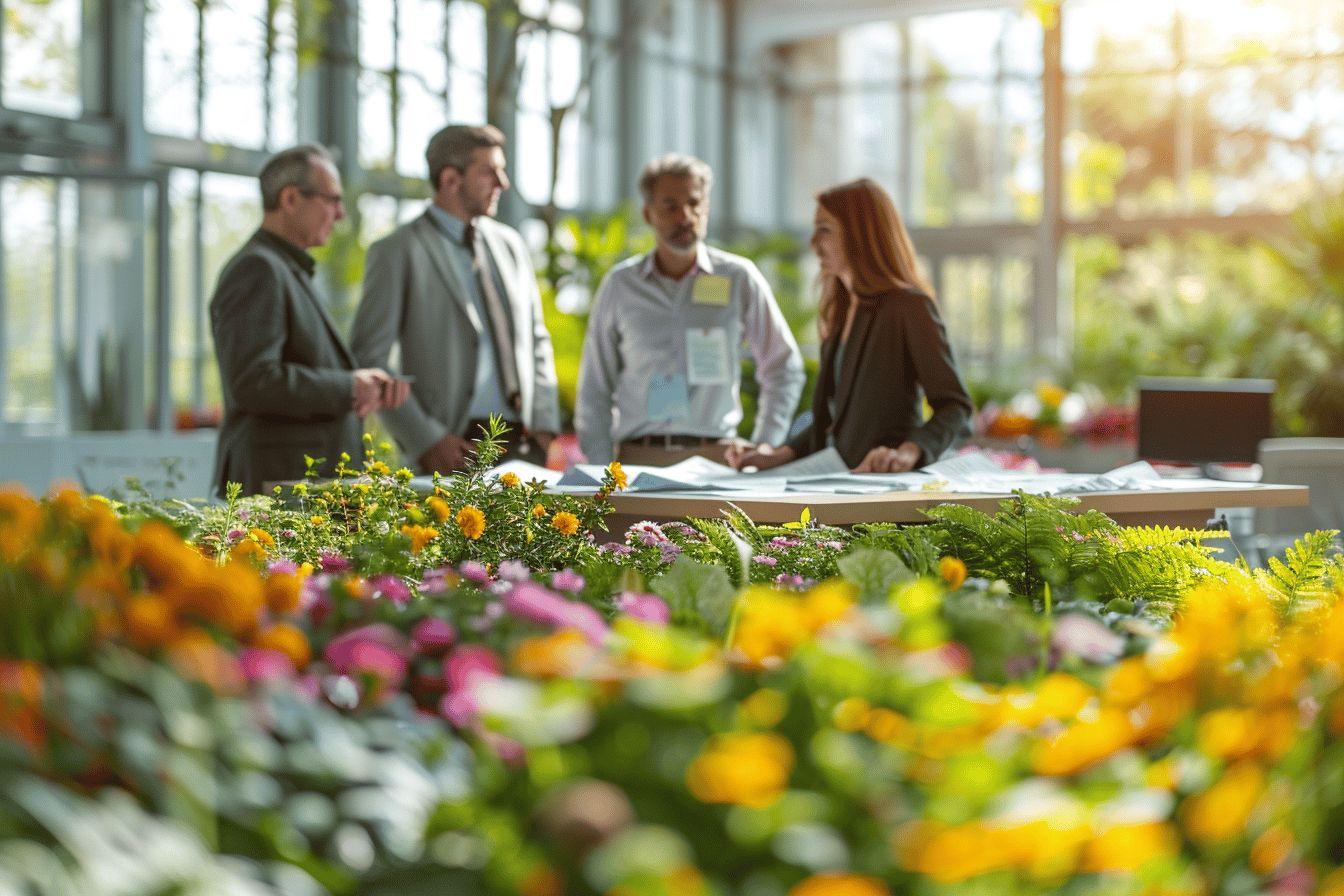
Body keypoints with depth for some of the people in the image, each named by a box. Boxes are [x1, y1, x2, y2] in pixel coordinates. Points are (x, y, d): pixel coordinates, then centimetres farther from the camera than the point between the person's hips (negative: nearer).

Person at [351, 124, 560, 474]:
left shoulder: (510, 244, 15)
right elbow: (369, 359, -6)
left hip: (523, 443, 5)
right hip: (455, 447, -5)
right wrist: (425, 441, -12)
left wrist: (544, 422, 7)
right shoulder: (398, 252, -2)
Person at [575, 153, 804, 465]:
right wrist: (601, 474, 3)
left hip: (715, 458, 0)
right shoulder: (619, 284, 8)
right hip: (638, 457, 1)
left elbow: (784, 370, 12)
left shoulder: (738, 279, 5)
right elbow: (595, 389, 10)